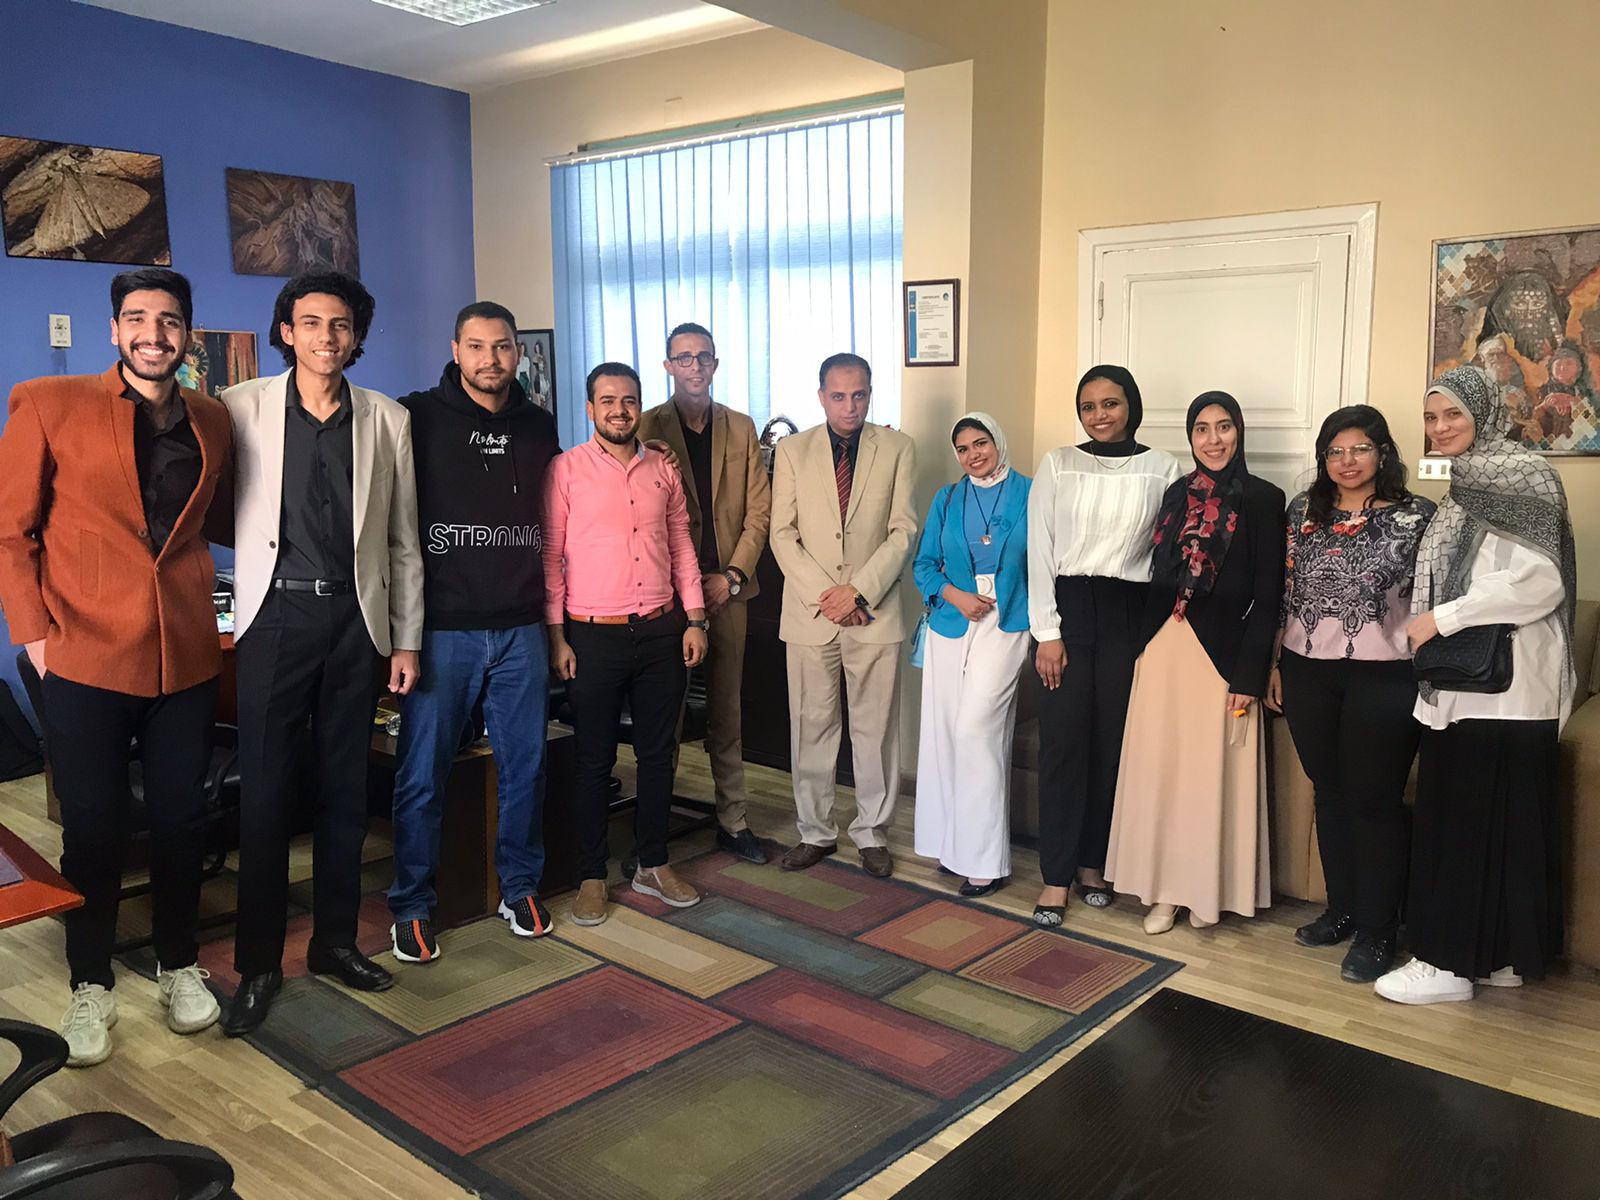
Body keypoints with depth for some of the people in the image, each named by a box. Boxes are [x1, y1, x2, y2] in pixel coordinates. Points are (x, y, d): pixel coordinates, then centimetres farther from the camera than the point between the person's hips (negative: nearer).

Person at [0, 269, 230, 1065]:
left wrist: (199, 594, 9)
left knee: (182, 822, 12)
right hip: (86, 658, -3)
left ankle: (178, 965, 31)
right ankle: (90, 984, 26)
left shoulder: (212, 422, 7)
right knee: (95, 831, 7)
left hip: (186, 659, 3)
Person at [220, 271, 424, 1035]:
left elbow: (402, 539, 8)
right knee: (265, 793, 2)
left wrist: (406, 640, 6)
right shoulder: (242, 407, 0)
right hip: (275, 616, -2)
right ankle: (258, 964, 15)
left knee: (345, 790, 10)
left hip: (354, 620, 2)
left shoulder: (388, 420, 6)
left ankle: (335, 941, 25)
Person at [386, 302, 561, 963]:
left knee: (525, 766, 10)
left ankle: (520, 886, 28)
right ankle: (413, 906, 19)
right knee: (422, 776, 3)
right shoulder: (418, 417, -3)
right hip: (441, 628, -3)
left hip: (520, 628, 4)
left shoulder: (538, 425, 10)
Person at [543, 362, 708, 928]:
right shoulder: (566, 469, -3)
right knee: (594, 758, 6)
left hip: (661, 630, 4)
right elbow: (550, 556, -4)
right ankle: (591, 876, 18)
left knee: (658, 752, 11)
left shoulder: (662, 468, 9)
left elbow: (681, 545, 13)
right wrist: (556, 637, -8)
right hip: (594, 635, -4)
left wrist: (694, 619, 6)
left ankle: (652, 865, 26)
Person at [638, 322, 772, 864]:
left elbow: (759, 510, 7)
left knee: (727, 711, 9)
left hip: (727, 589, 3)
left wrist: (732, 576, -4)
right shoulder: (647, 428, 0)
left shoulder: (741, 428, 10)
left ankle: (732, 820, 17)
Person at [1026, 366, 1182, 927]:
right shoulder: (1057, 465, 3)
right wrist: (1046, 632, -5)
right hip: (1069, 609, 0)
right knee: (1063, 741, -1)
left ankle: (1093, 862, 22)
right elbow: (1039, 550, 0)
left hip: (1129, 614, 1)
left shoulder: (1163, 468, 4)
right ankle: (1057, 875, 8)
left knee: (1113, 742, 6)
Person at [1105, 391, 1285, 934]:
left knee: (1212, 773, 4)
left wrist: (1249, 673, -13)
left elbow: (1267, 595, -8)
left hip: (1222, 651, -5)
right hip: (1164, 648, 5)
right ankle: (1165, 888, 21)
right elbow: (1159, 577, 12)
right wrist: (1144, 645, 7)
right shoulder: (1177, 493, 10)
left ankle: (1210, 889, 21)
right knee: (1160, 769, 8)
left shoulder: (1262, 498, -5)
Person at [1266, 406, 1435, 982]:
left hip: (1382, 676, -4)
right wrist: (1275, 663, 11)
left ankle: (1376, 930, 15)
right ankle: (1342, 909, 29)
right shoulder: (1303, 510, 8)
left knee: (1375, 800, 2)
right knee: (1330, 792, 14)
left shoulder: (1416, 515, -4)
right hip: (1308, 671, 4)